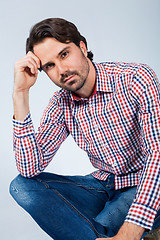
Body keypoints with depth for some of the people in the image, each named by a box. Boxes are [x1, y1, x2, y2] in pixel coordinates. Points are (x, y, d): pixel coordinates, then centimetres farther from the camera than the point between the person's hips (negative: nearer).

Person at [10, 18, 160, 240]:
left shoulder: (137, 79, -18)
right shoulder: (61, 104, -2)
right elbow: (30, 169, -11)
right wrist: (21, 93, -17)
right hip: (103, 186, 6)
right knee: (22, 185, -15)